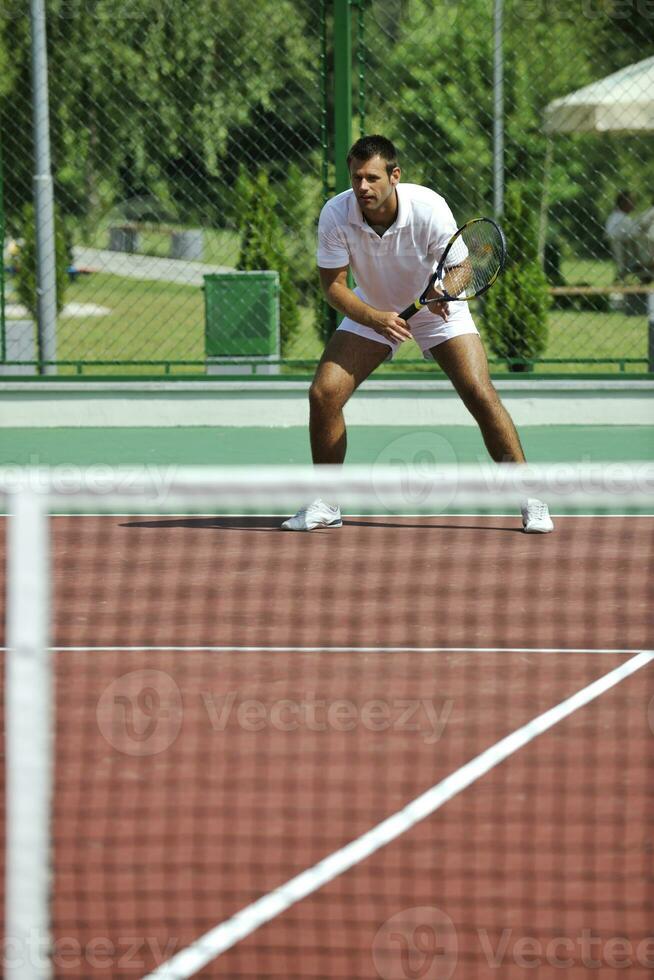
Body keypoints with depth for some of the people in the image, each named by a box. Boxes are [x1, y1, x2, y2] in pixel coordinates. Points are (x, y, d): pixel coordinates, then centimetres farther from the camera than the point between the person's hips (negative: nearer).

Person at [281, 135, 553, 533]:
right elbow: (334, 285, -19)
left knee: (480, 393, -18)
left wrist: (442, 290, -44)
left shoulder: (429, 208, -30)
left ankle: (530, 499, -7)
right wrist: (375, 318, -36)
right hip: (371, 311, 2)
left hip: (438, 310, -2)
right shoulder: (335, 215, -25)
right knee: (324, 393, -13)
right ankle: (325, 505, 4)